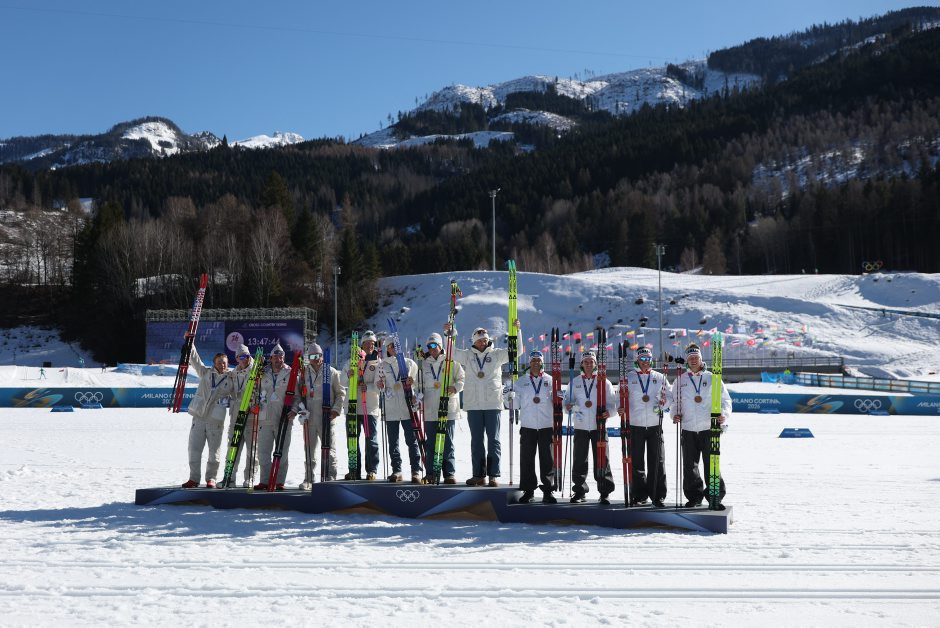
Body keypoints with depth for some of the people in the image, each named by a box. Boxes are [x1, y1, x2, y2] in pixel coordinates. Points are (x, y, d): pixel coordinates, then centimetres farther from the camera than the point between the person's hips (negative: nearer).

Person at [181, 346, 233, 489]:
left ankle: (211, 478, 14)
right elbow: (194, 359, 5)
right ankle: (194, 478, 9)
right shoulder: (205, 372, 9)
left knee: (214, 451, 2)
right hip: (199, 416, 1)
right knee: (194, 449, 0)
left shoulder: (231, 380, 5)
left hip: (216, 420, -1)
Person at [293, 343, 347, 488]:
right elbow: (298, 394, 12)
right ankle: (309, 479, 11)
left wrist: (336, 409, -7)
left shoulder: (331, 372, 3)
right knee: (310, 451, 6)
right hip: (309, 417, 2)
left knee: (329, 450, 0)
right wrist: (295, 409, -4)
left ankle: (330, 478, 5)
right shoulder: (304, 374, 9)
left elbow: (341, 393, 5)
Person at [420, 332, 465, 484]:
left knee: (447, 442, -2)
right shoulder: (424, 365, 11)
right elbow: (420, 385, 15)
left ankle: (449, 473, 0)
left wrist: (455, 387, -14)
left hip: (448, 409, -3)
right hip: (429, 410, 3)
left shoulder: (451, 362, 2)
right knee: (430, 443, 5)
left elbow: (462, 379, 3)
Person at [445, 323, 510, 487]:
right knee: (476, 441, 6)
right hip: (473, 405, 2)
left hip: (493, 404, -2)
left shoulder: (496, 354, 6)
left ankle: (493, 474, 2)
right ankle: (479, 475, 11)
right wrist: (449, 334, -5)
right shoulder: (467, 355, 10)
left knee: (493, 440, -1)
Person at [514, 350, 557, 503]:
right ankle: (528, 490, 8)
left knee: (547, 459, -1)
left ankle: (548, 490, 5)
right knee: (526, 459, 0)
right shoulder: (522, 382, 12)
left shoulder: (550, 380, 10)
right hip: (527, 425, 1)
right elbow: (516, 403, 8)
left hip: (547, 426, -1)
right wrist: (510, 394, -11)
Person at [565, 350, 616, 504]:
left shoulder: (604, 382, 5)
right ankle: (579, 492, 11)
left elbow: (612, 402, 2)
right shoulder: (574, 382, 10)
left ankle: (604, 492, 3)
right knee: (579, 460, 2)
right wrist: (569, 406, -13)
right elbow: (569, 401, 9)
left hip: (599, 426, -2)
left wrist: (609, 412, -18)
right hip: (580, 427, 2)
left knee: (602, 459, -3)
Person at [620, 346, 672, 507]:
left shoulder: (659, 377, 10)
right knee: (636, 462, 2)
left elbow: (670, 396, 12)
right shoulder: (629, 378, 7)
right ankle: (639, 495, 11)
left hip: (655, 425, 0)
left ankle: (658, 495, 4)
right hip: (635, 425, 0)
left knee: (657, 462, -2)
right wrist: (622, 408, -12)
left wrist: (662, 403, -8)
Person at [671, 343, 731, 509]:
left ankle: (715, 497, 4)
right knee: (689, 466, 5)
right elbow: (675, 402, 20)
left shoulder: (711, 378, 5)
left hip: (709, 429, -2)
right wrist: (674, 414, 0)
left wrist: (724, 414, -12)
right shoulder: (681, 380, 12)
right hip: (688, 430, 3)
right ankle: (694, 496, 15)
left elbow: (725, 399, 6)